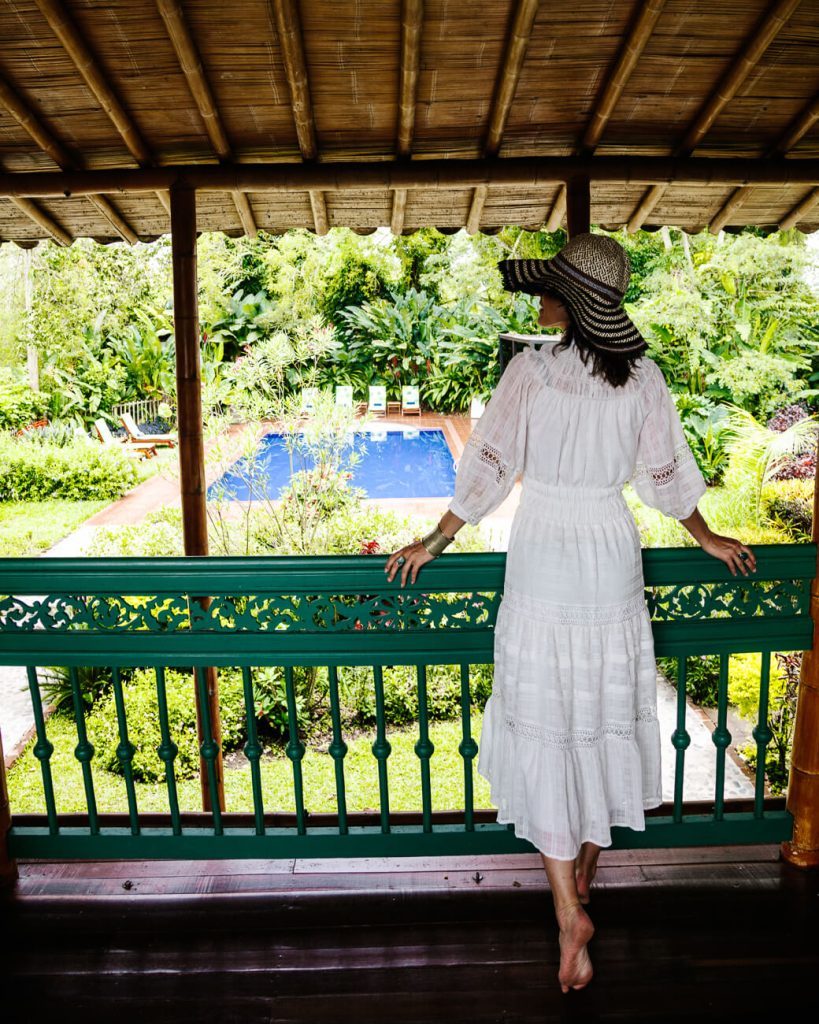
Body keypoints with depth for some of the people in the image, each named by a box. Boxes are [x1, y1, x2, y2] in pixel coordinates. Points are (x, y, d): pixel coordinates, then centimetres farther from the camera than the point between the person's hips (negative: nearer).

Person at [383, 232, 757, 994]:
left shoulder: (531, 370, -10)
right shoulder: (641, 376, 0)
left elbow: (488, 469, -10)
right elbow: (667, 474, 7)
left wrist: (433, 544, 1)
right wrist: (707, 539, 23)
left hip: (543, 560, -4)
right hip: (612, 556, 4)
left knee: (544, 728, 4)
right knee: (604, 713, 18)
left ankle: (568, 910, 5)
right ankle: (587, 862, 39)